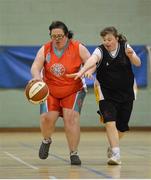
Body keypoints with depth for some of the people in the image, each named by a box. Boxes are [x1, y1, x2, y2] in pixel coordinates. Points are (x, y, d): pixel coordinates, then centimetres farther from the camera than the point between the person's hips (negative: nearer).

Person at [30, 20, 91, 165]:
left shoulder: (78, 48, -9)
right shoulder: (45, 49, -6)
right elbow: (35, 66, -15)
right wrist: (37, 77, -38)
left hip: (73, 91, -1)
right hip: (50, 91, 1)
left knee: (71, 117, -17)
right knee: (47, 118, -13)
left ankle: (74, 153, -9)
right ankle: (46, 140, 22)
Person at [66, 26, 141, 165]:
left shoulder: (125, 47, -4)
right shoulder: (100, 51, -12)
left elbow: (137, 63, -8)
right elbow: (92, 60, -32)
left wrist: (131, 55, -30)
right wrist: (82, 71, -52)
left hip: (126, 93, 2)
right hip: (106, 93, -2)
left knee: (122, 126, 9)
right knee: (110, 122, -21)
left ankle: (112, 147, 37)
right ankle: (116, 154, -19)